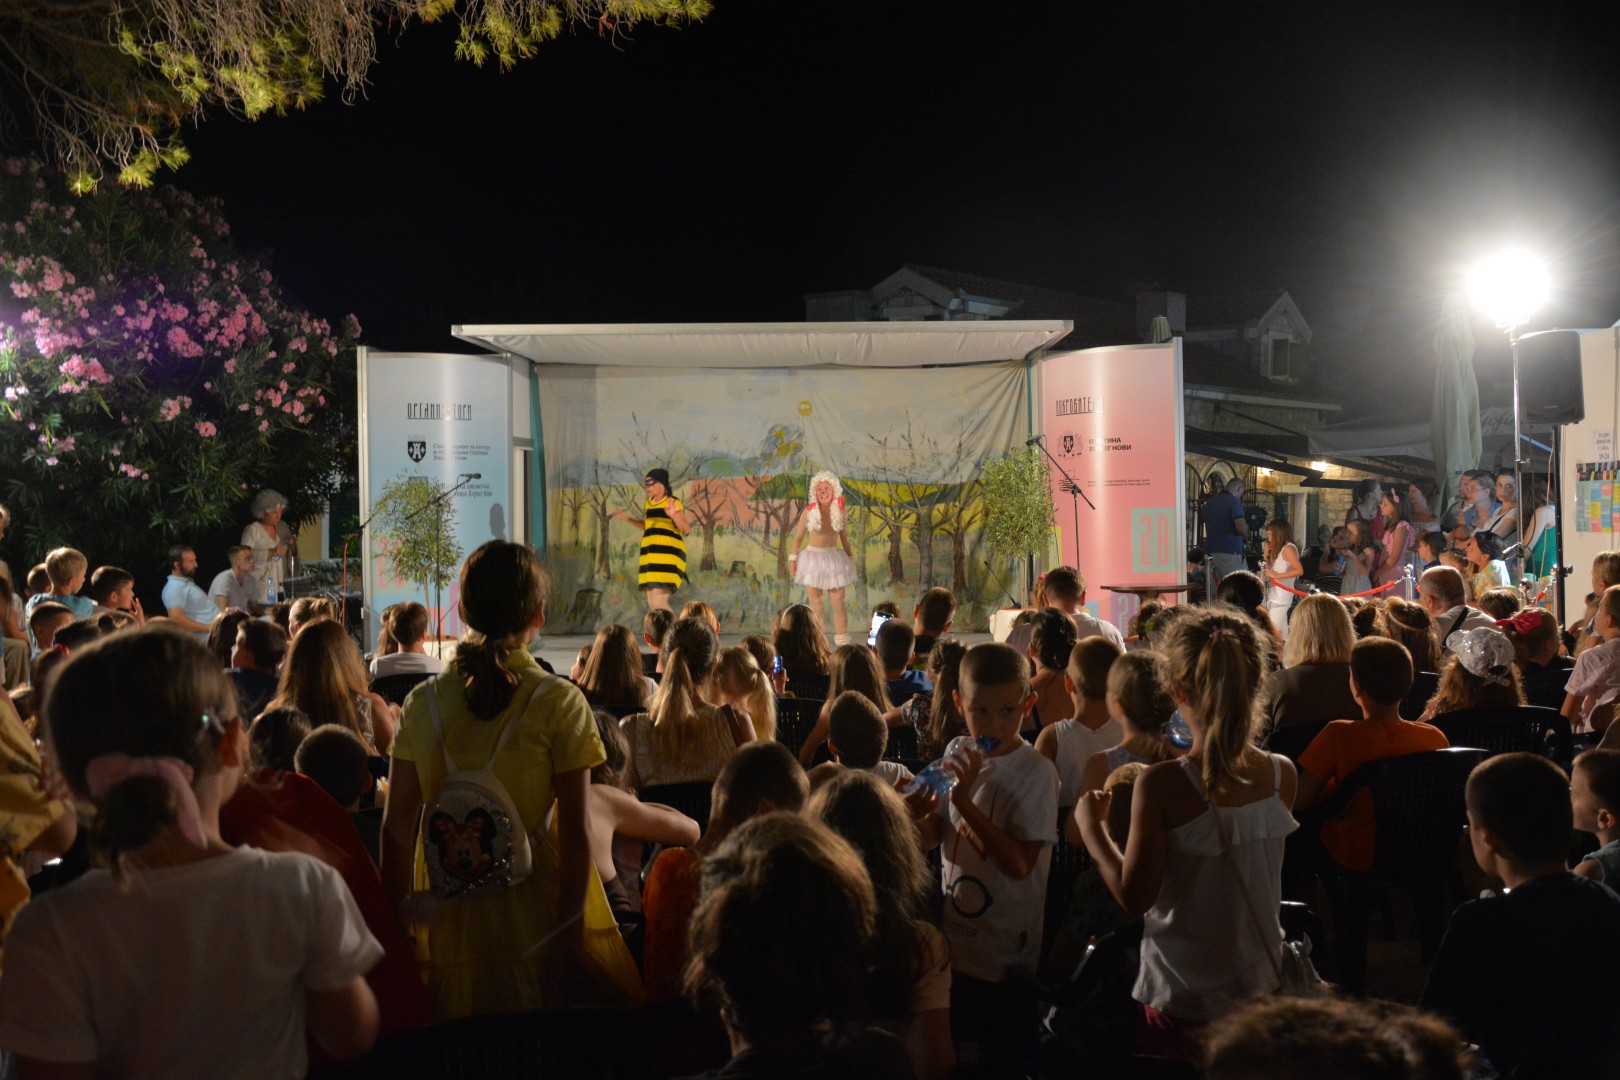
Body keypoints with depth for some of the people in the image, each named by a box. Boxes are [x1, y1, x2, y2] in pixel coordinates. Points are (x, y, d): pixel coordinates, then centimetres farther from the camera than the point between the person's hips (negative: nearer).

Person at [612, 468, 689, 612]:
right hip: (651, 554, 8)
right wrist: (627, 519, 18)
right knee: (652, 603, 8)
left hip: (668, 554, -8)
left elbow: (686, 529, -15)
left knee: (658, 603, -15)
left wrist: (673, 515, -31)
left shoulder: (673, 503, -8)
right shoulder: (648, 503, 13)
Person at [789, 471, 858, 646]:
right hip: (813, 557, -1)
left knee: (838, 602, -1)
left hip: (833, 557, 1)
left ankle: (842, 641, 5)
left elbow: (845, 537, 9)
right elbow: (798, 537, 1)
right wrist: (792, 557, -2)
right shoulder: (809, 511, -7)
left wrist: (850, 557, 11)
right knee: (815, 602, 5)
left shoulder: (839, 511, -2)